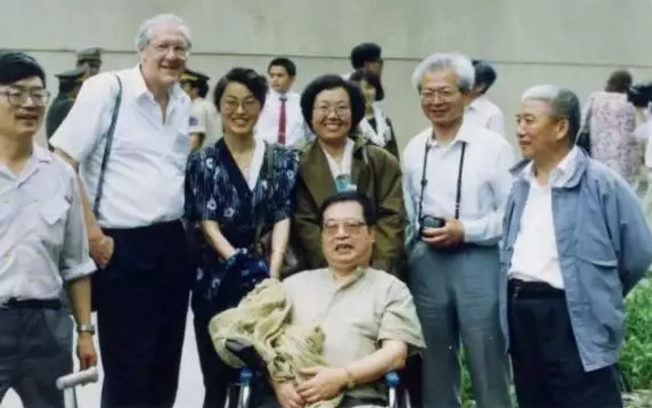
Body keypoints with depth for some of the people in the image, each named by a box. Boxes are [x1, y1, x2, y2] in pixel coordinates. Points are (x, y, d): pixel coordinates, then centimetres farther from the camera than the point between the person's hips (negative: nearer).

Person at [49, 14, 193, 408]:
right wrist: (92, 234, -14)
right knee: (126, 369, 2)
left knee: (166, 363, 14)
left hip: (172, 243, 6)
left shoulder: (184, 103, 10)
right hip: (121, 245, -6)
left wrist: (182, 224, 12)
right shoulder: (107, 88, -10)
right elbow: (62, 161, -13)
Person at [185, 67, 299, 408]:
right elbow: (207, 224, -5)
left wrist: (271, 271, -16)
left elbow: (282, 218, -1)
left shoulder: (282, 159, 7)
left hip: (268, 277, 1)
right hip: (216, 280, -1)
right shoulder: (203, 162, 3)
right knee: (218, 380, 4)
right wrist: (241, 265, -20)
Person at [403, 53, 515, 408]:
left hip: (478, 262, -4)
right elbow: (407, 211, 13)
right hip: (426, 263, 4)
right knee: (434, 366, 15)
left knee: (487, 365, 4)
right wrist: (419, 234, -2)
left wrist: (465, 230, -15)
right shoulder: (413, 150, 9)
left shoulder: (494, 146, -6)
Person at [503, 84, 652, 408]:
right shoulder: (521, 183, 13)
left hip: (575, 319, -7)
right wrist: (519, 297, 14)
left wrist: (600, 297, 6)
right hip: (521, 311, 7)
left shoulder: (601, 183, -9)